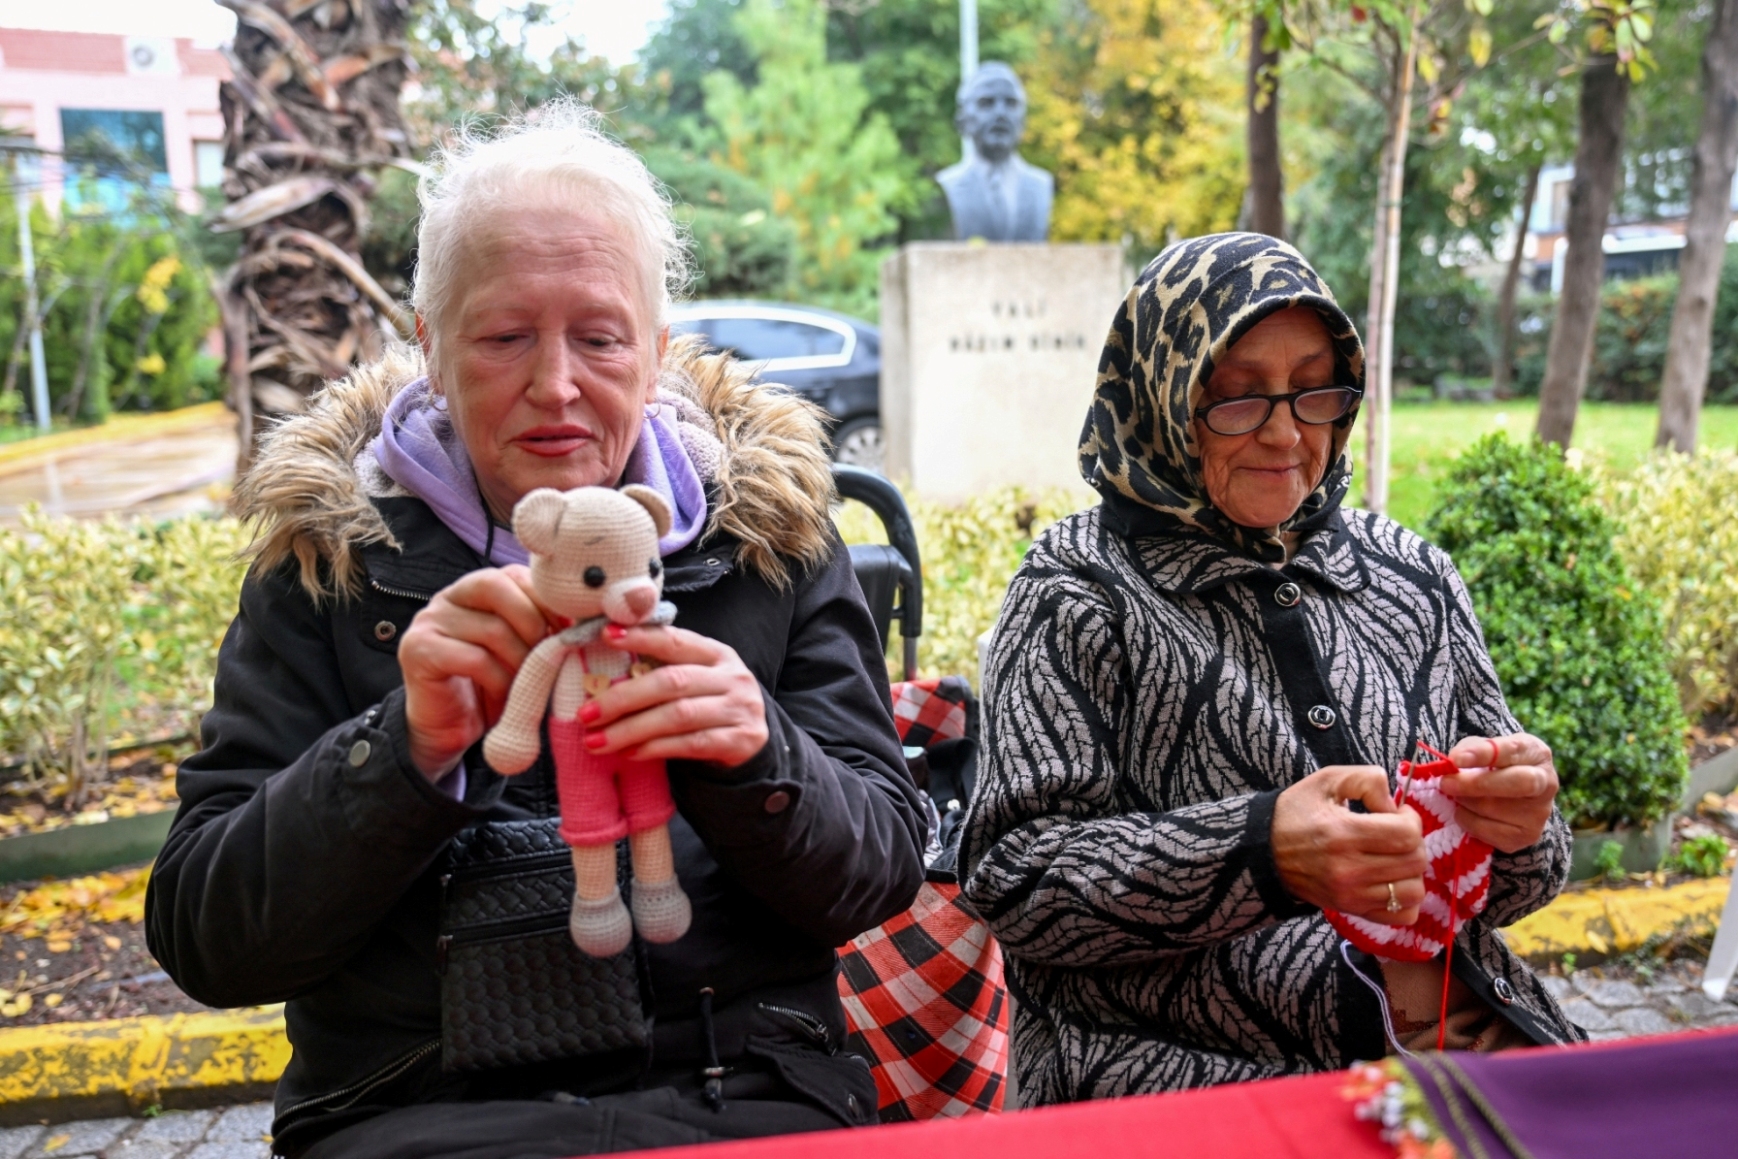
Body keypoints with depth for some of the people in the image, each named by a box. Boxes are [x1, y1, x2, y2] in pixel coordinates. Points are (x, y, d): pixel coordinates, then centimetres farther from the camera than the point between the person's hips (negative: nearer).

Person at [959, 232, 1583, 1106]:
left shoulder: (1412, 578, 11)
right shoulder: (1081, 593, -4)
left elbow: (1503, 887, 15)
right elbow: (1013, 879, -11)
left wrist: (1516, 825, -8)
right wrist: (1259, 852, -23)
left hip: (1467, 1035, 5)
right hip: (1189, 1066, -4)